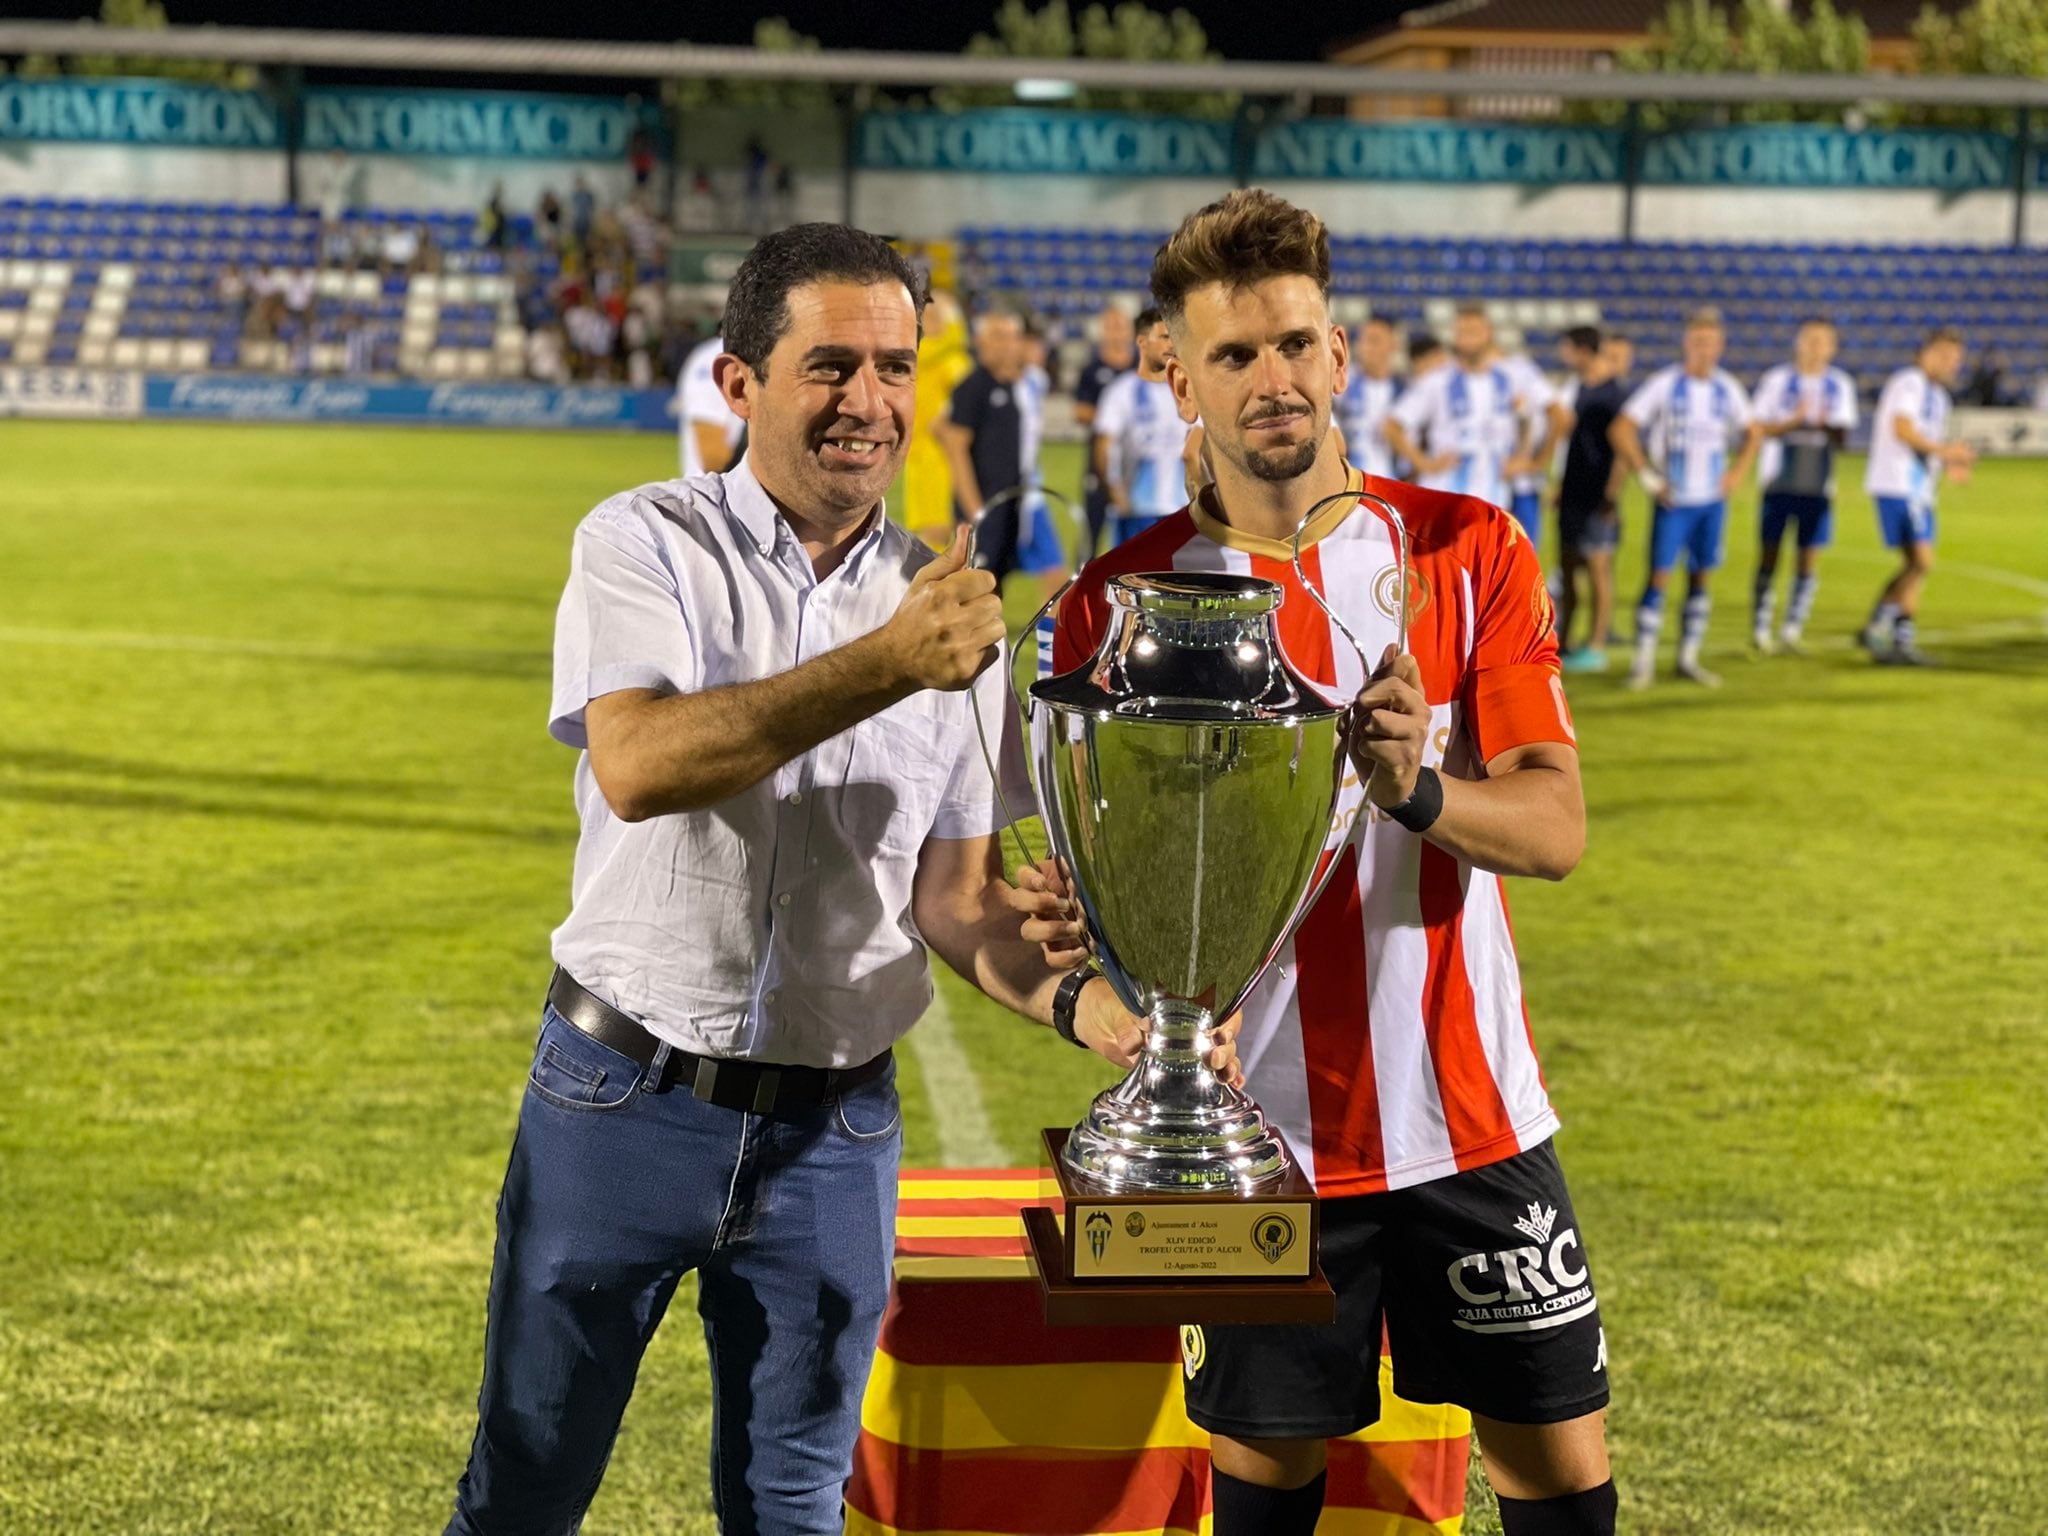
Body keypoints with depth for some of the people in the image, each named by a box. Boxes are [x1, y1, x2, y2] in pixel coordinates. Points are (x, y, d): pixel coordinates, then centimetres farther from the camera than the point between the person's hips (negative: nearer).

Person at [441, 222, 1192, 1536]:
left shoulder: (952, 602, 4)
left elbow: (958, 888, 7)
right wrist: (886, 666, -34)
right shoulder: (648, 545, -6)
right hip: (627, 1094, -3)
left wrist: (1076, 1003, -12)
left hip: (836, 1130, 3)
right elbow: (638, 766, -26)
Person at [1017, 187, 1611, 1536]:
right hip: (1256, 1125, -1)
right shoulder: (1123, 599, -2)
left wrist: (1417, 787, -27)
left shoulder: (1469, 551, -1)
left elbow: (1556, 827, -6)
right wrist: (1073, 922, -23)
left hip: (1470, 1118, 1)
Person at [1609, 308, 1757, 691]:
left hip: (1712, 500, 4)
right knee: (1659, 576, -8)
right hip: (1673, 501, -4)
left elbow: (1750, 434, 19)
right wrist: (1648, 477, -12)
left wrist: (1738, 471, 3)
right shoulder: (1664, 384, -9)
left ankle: (1688, 659, 15)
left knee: (1701, 577, 7)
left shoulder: (1728, 389, 4)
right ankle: (1643, 661, -3)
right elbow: (1620, 430, -10)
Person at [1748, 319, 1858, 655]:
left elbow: (1842, 436, 5)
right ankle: (1760, 629, 3)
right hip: (1779, 483, -2)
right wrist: (1795, 420, -19)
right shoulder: (1776, 381, 0)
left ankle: (1793, 628, 6)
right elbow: (1760, 429, -3)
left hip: (1818, 485, 2)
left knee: (1809, 556, -1)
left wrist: (1826, 425, -17)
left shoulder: (1840, 385, 8)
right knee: (1769, 552, -3)